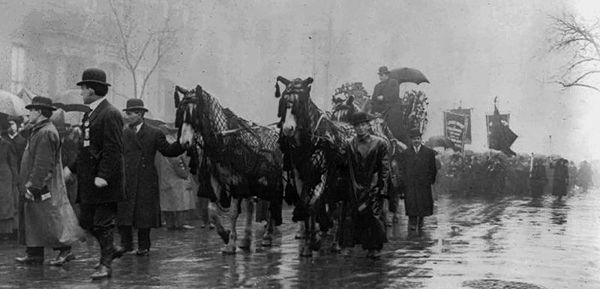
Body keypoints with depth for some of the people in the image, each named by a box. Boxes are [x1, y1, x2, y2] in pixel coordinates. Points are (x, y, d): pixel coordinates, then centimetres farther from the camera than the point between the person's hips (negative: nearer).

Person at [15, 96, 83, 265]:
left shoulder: (46, 133, -17)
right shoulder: (37, 131, 16)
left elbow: (43, 164, -22)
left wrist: (32, 185, -21)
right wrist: (28, 184, 18)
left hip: (43, 187, -10)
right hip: (35, 187, 10)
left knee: (52, 219, -6)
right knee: (32, 220, 11)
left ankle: (65, 251, 1)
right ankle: (34, 254, 16)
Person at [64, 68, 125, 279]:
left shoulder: (110, 114, -15)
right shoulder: (90, 113, 16)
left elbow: (113, 150, -20)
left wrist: (103, 176, -25)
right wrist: (72, 167, 16)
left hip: (104, 182, -9)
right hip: (87, 179, 10)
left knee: (103, 222, -1)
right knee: (86, 221, 14)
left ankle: (105, 264, 8)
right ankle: (109, 250, 30)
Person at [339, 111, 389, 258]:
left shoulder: (379, 143, 2)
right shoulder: (349, 146, 7)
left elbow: (385, 168, 2)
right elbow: (348, 169, 10)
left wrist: (381, 187, -5)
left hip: (373, 187, -1)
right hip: (355, 188, 2)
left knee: (374, 217, -4)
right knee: (350, 216, -4)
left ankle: (374, 248, 5)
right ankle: (346, 246, 1)